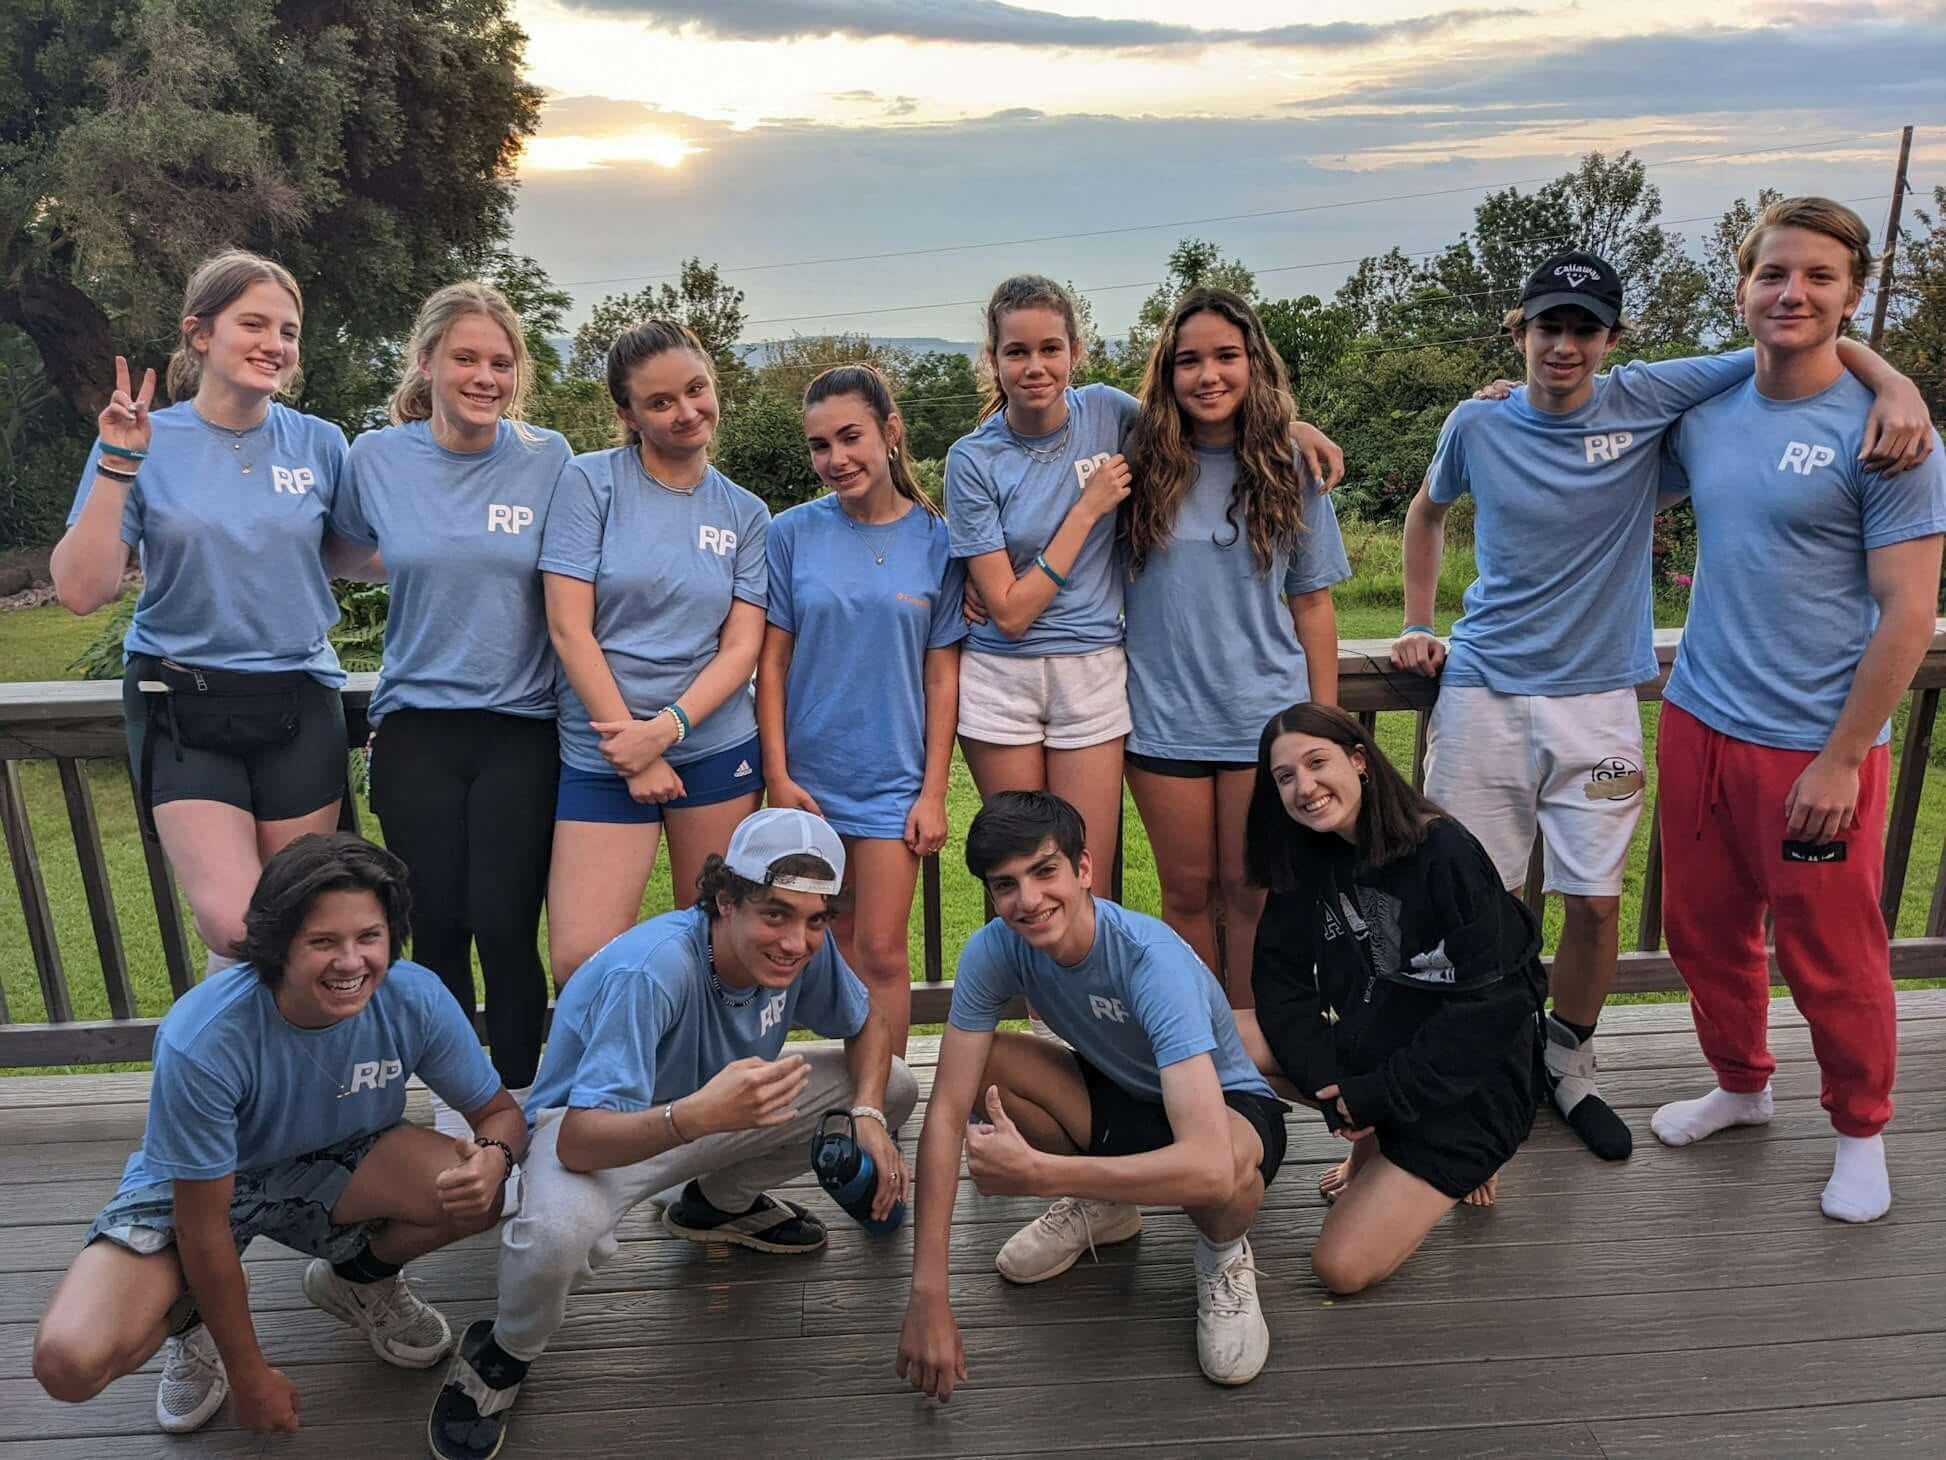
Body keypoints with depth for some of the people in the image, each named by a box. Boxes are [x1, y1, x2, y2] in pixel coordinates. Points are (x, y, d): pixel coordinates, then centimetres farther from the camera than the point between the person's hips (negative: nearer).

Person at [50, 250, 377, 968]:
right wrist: (117, 466, -17)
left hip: (299, 705, 2)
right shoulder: (146, 441, -4)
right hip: (183, 708, -2)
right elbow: (82, 590, -9)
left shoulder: (320, 443, 2)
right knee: (236, 927, -13)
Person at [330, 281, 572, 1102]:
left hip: (521, 727, -1)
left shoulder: (548, 459, -2)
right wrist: (431, 570, 5)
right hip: (416, 729, 2)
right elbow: (340, 554, 18)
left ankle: (516, 1102, 17)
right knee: (437, 928, 7)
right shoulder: (377, 457, 1)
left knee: (505, 927, -4)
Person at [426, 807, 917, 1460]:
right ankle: (503, 1355, -2)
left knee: (895, 1088, -4)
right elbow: (576, 1141, -43)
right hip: (604, 1129, -6)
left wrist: (868, 1116, -19)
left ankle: (719, 1202, 17)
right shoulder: (650, 971, -38)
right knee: (557, 1232, -40)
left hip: (717, 1107, 6)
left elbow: (868, 1026, 1)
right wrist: (697, 1115, -61)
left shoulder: (804, 950, -19)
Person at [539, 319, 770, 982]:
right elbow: (569, 629, -7)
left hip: (718, 746, 2)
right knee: (580, 962, -8)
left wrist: (666, 727, -14)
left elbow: (742, 647, 2)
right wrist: (635, 750, -10)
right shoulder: (590, 482, -2)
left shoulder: (745, 512, 7)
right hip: (603, 753, -2)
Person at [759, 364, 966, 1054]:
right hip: (808, 776, 2)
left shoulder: (935, 540, -4)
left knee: (881, 953, 0)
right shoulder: (793, 533, -2)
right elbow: (773, 660, 0)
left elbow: (942, 675, -2)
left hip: (893, 777, -1)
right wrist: (777, 776, -5)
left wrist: (934, 791, -5)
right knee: (835, 949, 13)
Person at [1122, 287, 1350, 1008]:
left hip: (1266, 718, 0)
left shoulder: (1289, 471, 1)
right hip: (1162, 716, 0)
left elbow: (1311, 603, 4)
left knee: (1253, 894, 8)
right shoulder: (1141, 462, 0)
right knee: (1187, 894, 10)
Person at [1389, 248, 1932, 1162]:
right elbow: (1427, 512, 18)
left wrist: (1897, 386, -14)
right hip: (1484, 692, 0)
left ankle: (1566, 1061, 29)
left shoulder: (1645, 399, -3)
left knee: (1595, 900, 6)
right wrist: (1416, 625, 12)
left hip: (1597, 700, 1)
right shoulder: (1477, 425, 0)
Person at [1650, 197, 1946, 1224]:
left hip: (1815, 745, -5)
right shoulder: (1705, 414, 4)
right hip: (1697, 721, 5)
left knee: (1832, 958, 7)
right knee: (1703, 930, 17)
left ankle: (1860, 1133, 31)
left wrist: (1841, 757, -15)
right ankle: (1740, 1085, 40)